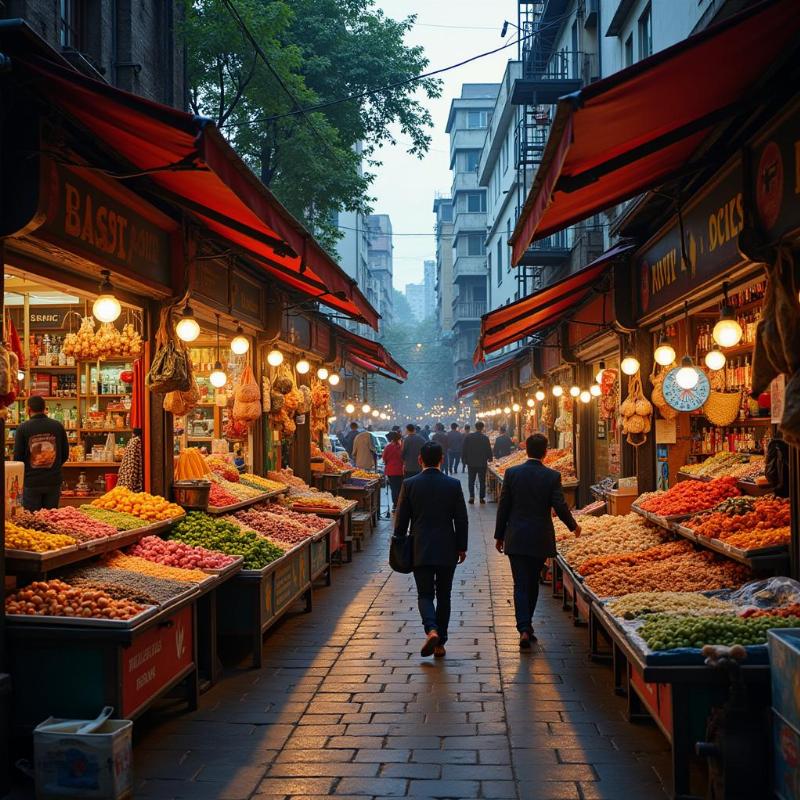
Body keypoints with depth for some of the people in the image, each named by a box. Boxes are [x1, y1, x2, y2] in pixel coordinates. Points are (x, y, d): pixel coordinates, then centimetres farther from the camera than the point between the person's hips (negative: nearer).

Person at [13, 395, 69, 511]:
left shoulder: (23, 428, -7)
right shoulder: (58, 426, -1)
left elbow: (17, 456, -4)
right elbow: (65, 454, 6)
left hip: (31, 481, -2)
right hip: (54, 481, 2)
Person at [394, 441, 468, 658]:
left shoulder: (409, 484, -5)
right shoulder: (453, 485, -4)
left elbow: (401, 520, -1)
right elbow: (461, 520, -1)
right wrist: (462, 547, 10)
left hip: (420, 551, -1)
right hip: (447, 550, 1)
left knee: (425, 594, 6)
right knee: (443, 596, 12)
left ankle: (431, 630, -19)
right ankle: (440, 643, 15)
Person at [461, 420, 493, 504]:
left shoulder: (468, 437, -5)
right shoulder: (485, 438, -10)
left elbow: (464, 449, -2)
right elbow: (489, 449, -3)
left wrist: (464, 459, 9)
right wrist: (489, 458, 14)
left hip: (471, 463, 1)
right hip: (482, 463, -1)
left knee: (471, 481, 9)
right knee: (482, 481, 8)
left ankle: (471, 497, -2)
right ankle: (482, 498, 7)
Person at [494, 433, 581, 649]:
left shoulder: (512, 473, -4)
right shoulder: (552, 476, -7)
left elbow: (503, 506, -1)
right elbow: (560, 506, -7)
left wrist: (499, 535, 9)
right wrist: (573, 526, 12)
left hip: (516, 539, 0)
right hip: (540, 539, 0)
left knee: (520, 585, 2)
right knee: (532, 583, 17)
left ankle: (524, 629, -11)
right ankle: (527, 625, 26)